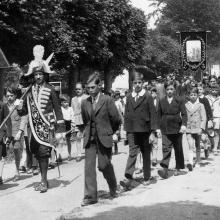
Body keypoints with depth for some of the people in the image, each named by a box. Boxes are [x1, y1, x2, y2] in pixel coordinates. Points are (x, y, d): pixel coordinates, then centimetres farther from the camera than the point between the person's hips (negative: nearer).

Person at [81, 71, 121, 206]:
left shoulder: (107, 100, -7)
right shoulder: (85, 103, 6)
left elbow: (116, 119, -3)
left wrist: (109, 131, 8)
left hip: (104, 138, -4)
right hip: (90, 139, 4)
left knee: (104, 165, 1)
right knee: (89, 166, -4)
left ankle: (113, 188, 29)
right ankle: (90, 196, 1)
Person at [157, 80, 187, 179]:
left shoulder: (179, 100, 1)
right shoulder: (161, 101, 8)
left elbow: (184, 114, -3)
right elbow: (159, 115, 14)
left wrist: (184, 124, -17)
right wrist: (159, 126, 11)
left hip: (177, 128, -1)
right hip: (165, 129, 1)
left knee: (178, 149, 9)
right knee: (166, 148, -11)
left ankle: (178, 168, 23)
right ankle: (165, 170, -19)